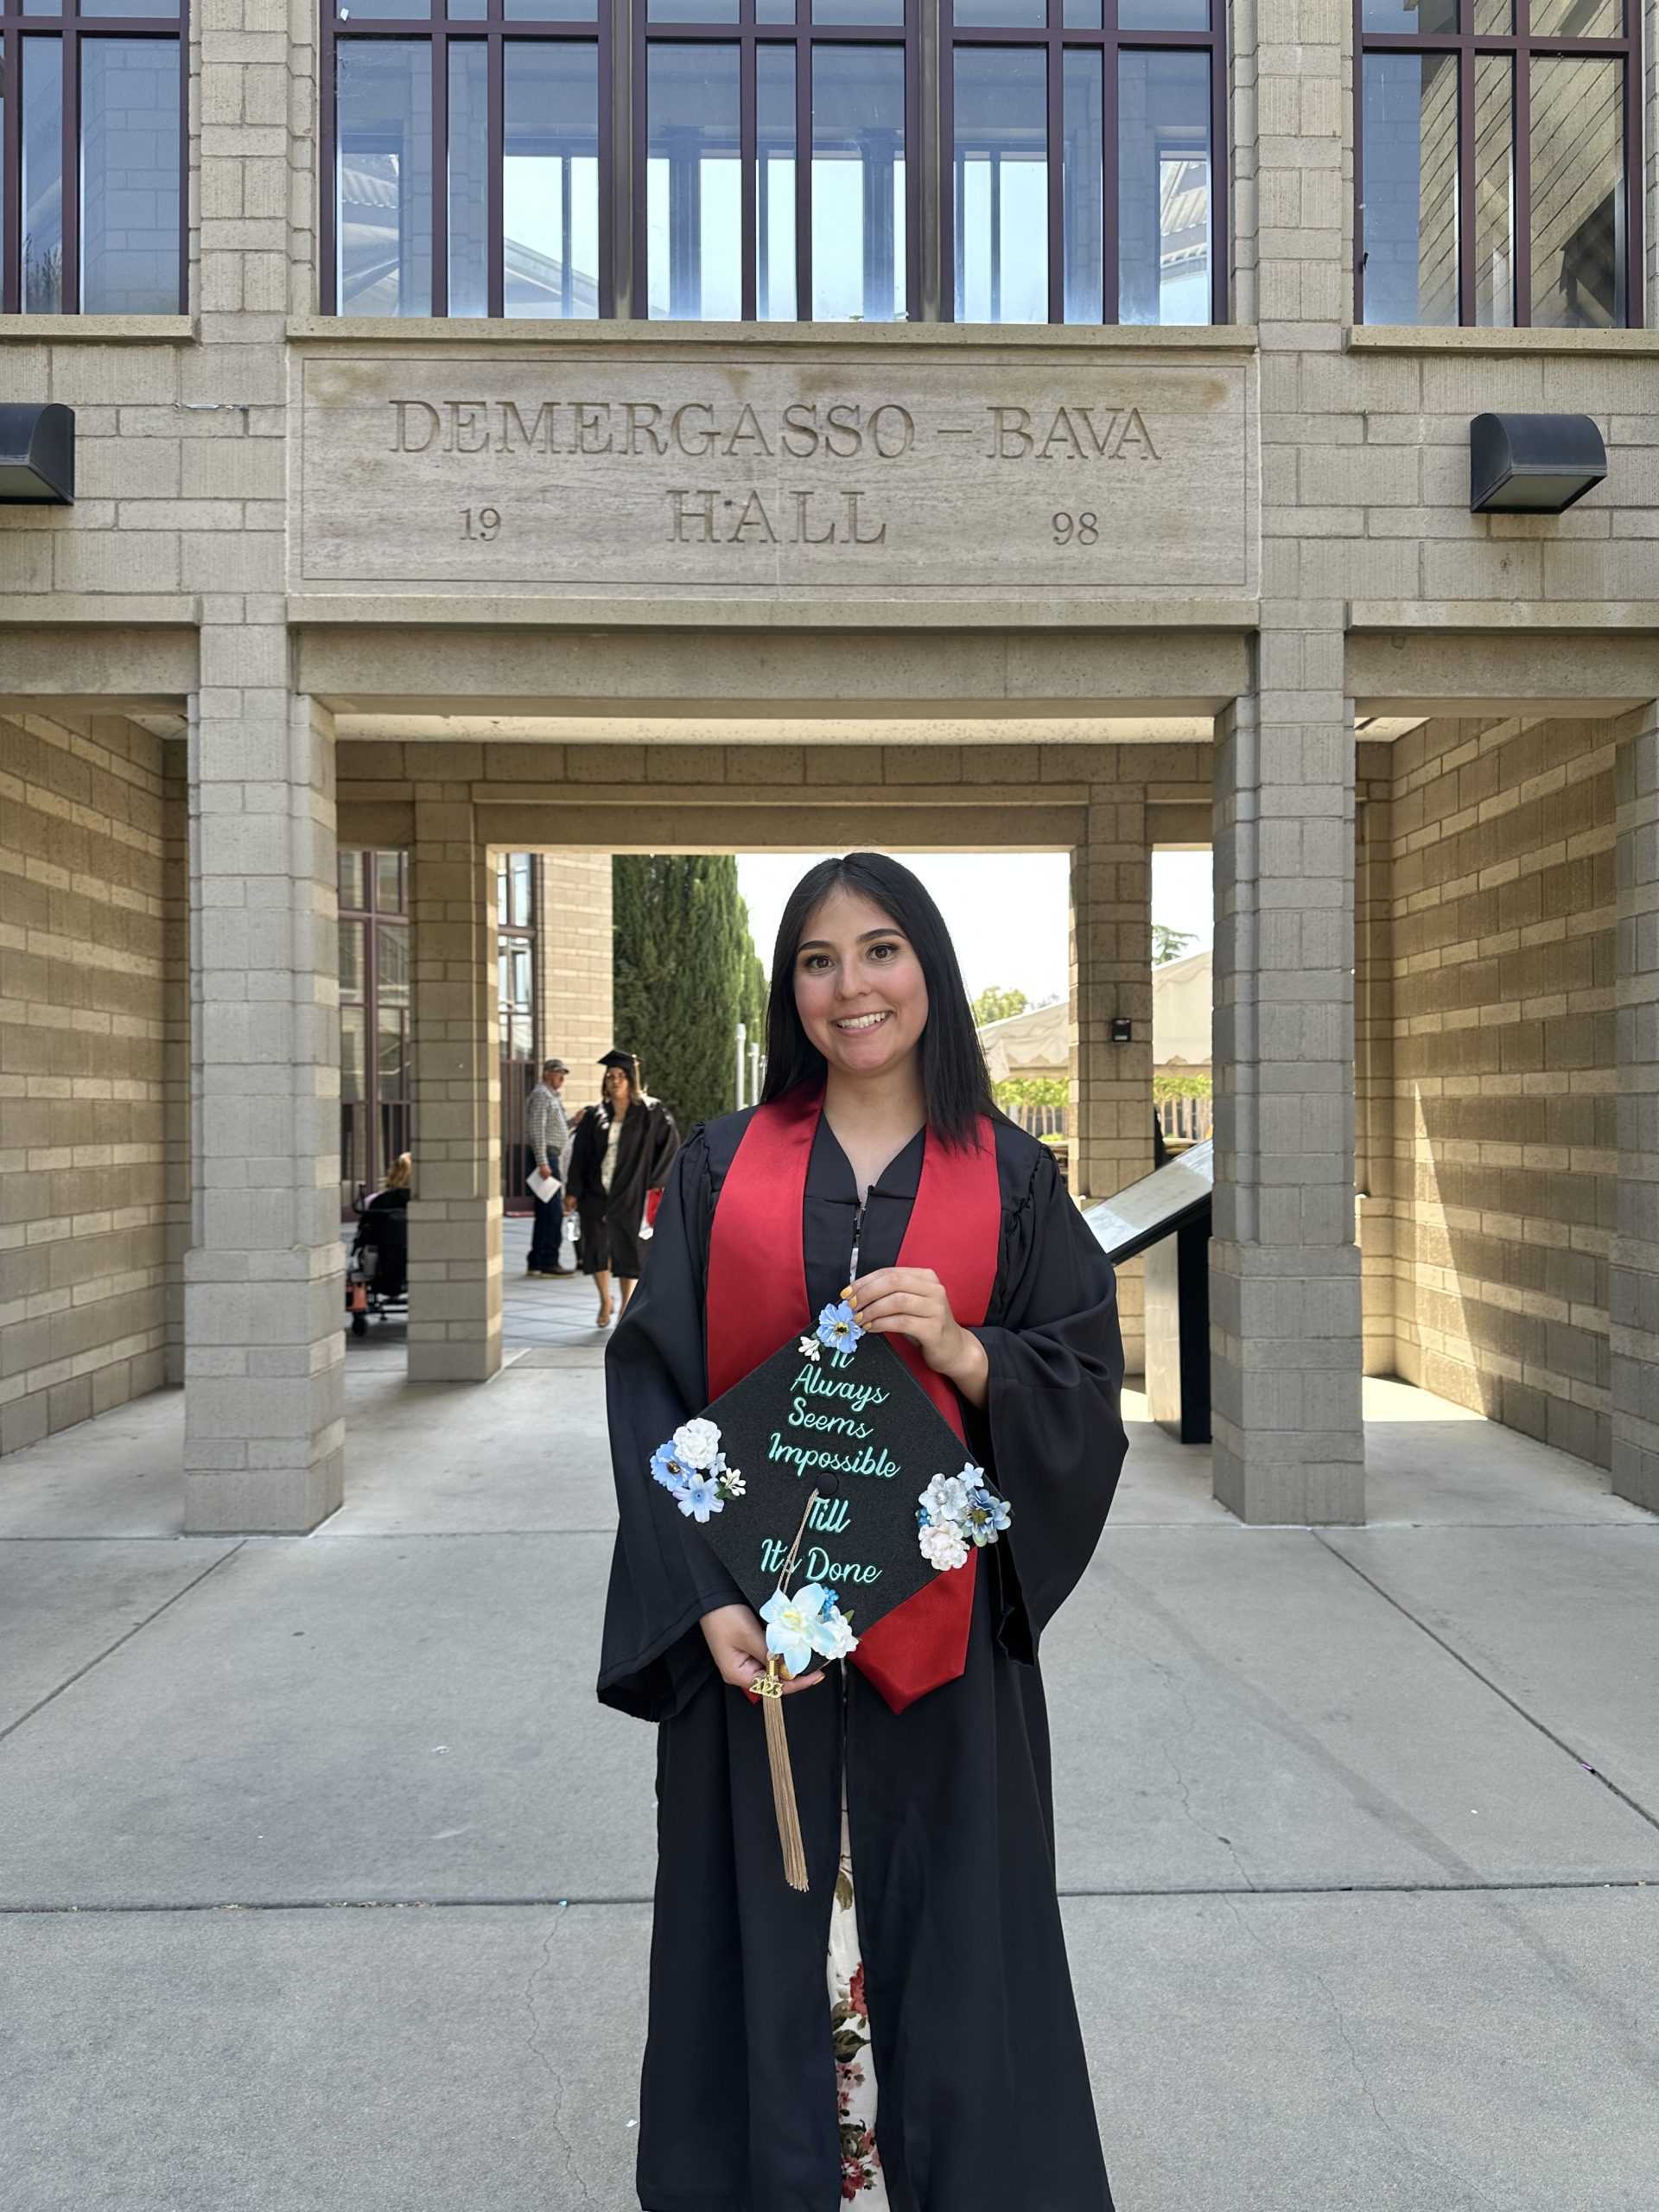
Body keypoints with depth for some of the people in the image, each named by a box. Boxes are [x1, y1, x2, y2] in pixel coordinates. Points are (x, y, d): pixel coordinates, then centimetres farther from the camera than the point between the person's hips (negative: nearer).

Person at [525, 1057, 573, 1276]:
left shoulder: (553, 1096, 22)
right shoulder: (541, 1095, -10)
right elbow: (537, 1130, -19)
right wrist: (542, 1163, -24)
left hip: (552, 1157, 10)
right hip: (545, 1157, -10)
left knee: (545, 1214, 11)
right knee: (552, 1213, -10)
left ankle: (536, 1263, 15)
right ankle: (548, 1263, -7)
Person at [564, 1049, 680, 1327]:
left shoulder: (649, 1113, -2)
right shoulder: (594, 1116, 6)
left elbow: (671, 1143, 0)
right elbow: (580, 1154, 6)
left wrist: (654, 1180, -4)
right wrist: (573, 1191, 0)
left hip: (629, 1194, -3)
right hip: (595, 1192, 3)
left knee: (627, 1249, 2)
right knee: (595, 1248, 4)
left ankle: (626, 1309, 16)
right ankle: (605, 1300, 27)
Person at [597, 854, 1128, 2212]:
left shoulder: (1012, 1178, 3)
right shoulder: (723, 1167, 2)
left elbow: (1086, 1393, 0)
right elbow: (651, 1385, -3)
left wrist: (963, 1350, -19)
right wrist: (707, 1595, -13)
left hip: (940, 1628, 0)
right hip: (750, 1624, 1)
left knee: (945, 1939, 10)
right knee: (766, 1938, 10)